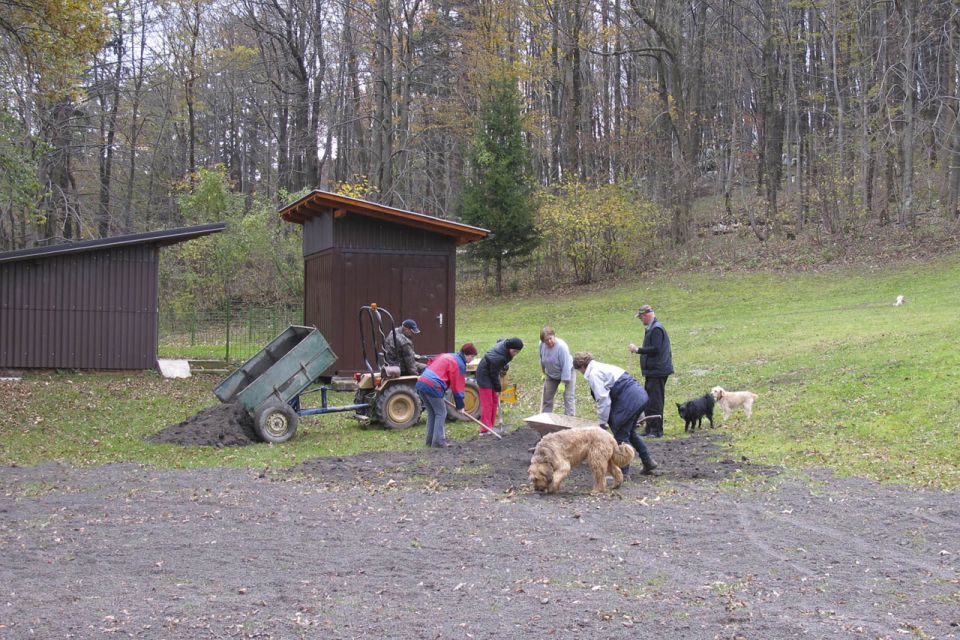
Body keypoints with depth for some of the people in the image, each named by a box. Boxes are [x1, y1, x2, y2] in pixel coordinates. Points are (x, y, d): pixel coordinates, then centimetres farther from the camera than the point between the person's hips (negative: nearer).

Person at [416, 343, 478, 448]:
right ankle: (438, 441, 0)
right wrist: (460, 406, 7)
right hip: (432, 386, -8)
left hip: (421, 382, 8)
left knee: (431, 413, 18)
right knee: (441, 413, 3)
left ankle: (430, 440, 20)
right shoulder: (459, 364, -2)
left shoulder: (446, 356, 24)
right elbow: (457, 386, -2)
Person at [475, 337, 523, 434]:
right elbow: (494, 374, -24)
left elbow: (499, 341, 11)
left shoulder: (506, 343, -15)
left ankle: (490, 426, 16)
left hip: (492, 372, 9)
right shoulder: (498, 358, -37)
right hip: (485, 374, -9)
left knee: (494, 401, 11)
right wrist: (498, 389, -10)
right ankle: (485, 429, -9)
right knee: (487, 403, -10)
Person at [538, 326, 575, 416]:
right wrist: (544, 373, 12)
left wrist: (563, 383, -26)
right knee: (546, 397, 9)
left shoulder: (562, 347, -33)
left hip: (566, 374, -6)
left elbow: (566, 366, -30)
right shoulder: (541, 345, -16)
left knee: (569, 398, -10)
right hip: (551, 375, 6)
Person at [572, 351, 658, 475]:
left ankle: (624, 472, 8)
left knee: (620, 436, 2)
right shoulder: (602, 367, 22)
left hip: (629, 401, -10)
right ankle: (648, 462, 30)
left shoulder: (593, 374, -8)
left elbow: (603, 399, -14)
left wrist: (602, 422, -4)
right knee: (630, 433, 25)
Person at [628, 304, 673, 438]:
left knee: (655, 401, -7)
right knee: (649, 400, 14)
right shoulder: (651, 328, 16)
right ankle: (650, 429, 21)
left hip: (657, 371, -11)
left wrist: (638, 350, -17)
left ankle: (657, 431, -3)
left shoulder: (656, 329, -16)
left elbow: (655, 349, -23)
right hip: (653, 371, 11)